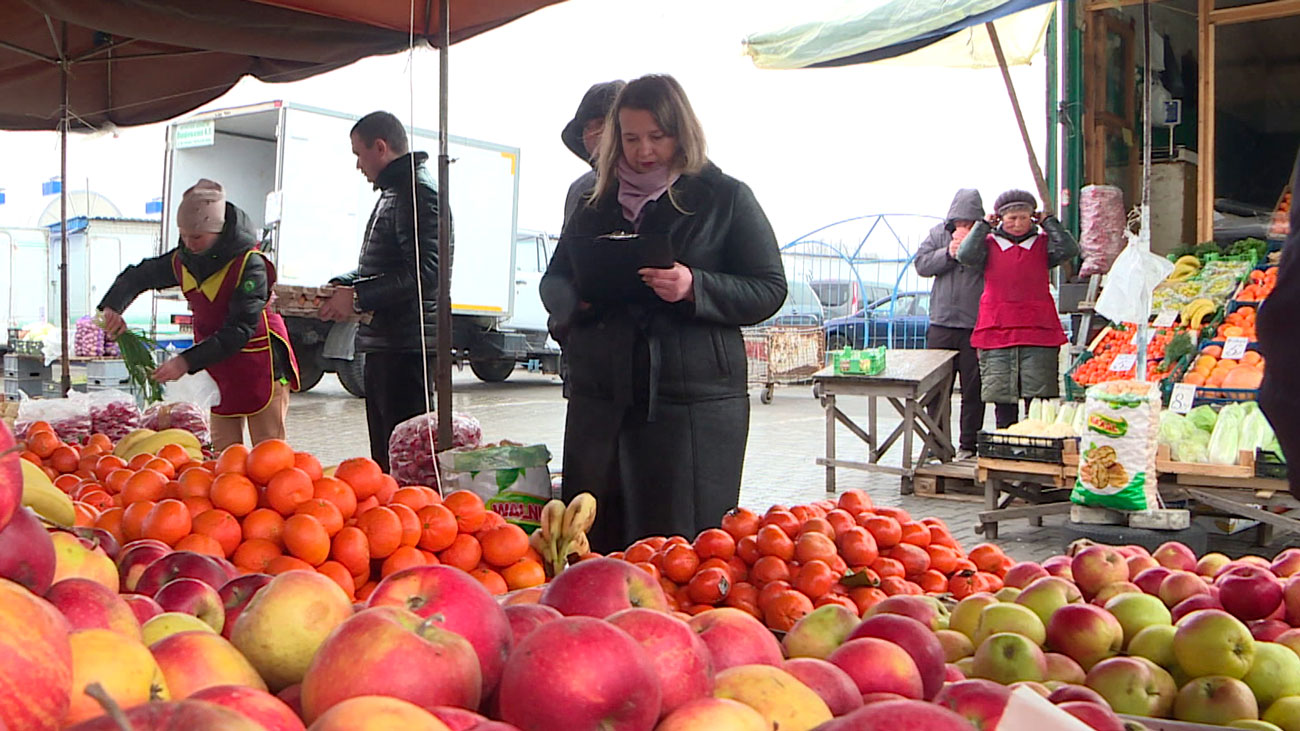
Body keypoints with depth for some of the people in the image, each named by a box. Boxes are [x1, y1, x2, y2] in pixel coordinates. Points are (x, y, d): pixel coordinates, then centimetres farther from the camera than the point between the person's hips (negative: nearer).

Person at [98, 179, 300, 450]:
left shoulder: (249, 264, -22)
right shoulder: (182, 260, -1)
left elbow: (239, 331, -27)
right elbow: (137, 276, 15)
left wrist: (188, 361, -32)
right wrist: (113, 307, -5)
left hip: (260, 366, -7)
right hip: (219, 370, 7)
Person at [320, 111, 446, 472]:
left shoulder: (418, 191, -12)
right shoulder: (392, 193, 21)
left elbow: (425, 272, -23)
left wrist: (358, 297, -19)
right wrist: (341, 284, 14)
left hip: (408, 344, -11)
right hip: (385, 344, 11)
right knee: (384, 452, 15)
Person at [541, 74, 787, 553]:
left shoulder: (726, 198, 3)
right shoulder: (597, 203, 16)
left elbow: (769, 290, -2)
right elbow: (553, 281, 18)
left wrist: (694, 288, -18)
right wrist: (577, 296, -6)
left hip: (695, 401, -4)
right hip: (599, 398, 5)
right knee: (591, 544, 8)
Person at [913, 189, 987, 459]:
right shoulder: (939, 234, 8)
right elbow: (921, 264, 2)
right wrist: (948, 253, -11)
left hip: (975, 326, -3)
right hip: (942, 323, 3)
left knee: (973, 389, 3)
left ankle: (968, 445, 12)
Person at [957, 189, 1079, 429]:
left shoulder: (1043, 243, 10)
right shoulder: (989, 243, 10)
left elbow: (1069, 250, -7)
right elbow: (965, 255, -8)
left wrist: (1048, 222, 0)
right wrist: (984, 225, -2)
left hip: (1038, 331, 0)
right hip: (995, 331, 0)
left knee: (1039, 399, -2)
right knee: (1002, 400, 4)